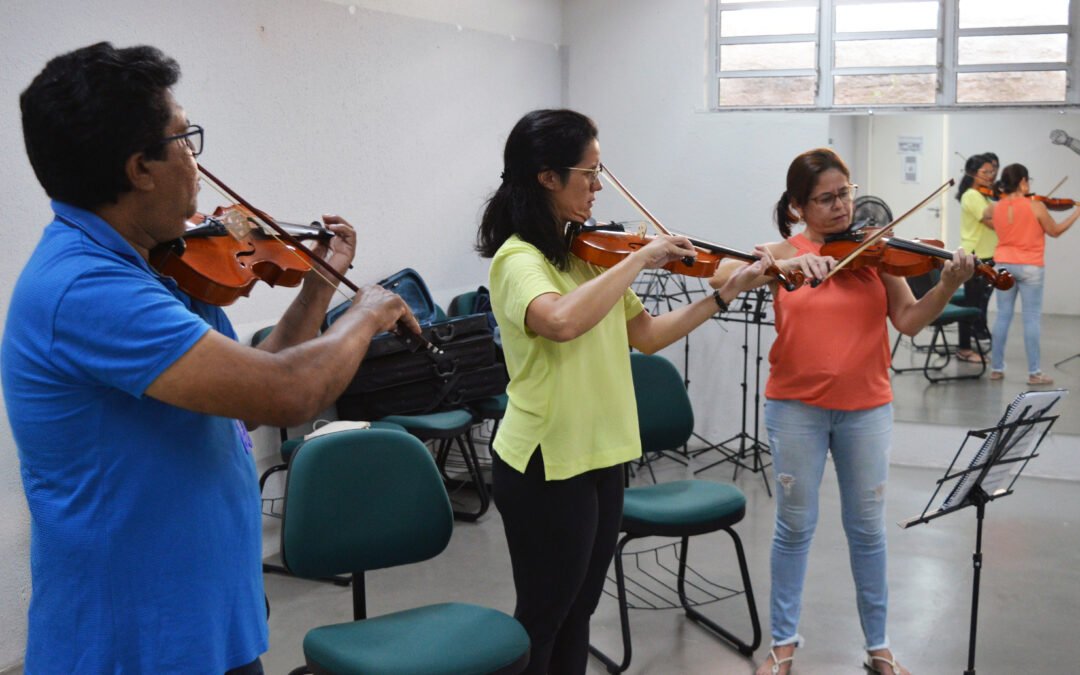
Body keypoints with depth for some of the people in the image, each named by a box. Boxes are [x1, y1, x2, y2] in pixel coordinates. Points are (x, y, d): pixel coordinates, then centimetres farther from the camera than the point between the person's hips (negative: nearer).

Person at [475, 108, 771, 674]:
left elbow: (646, 335, 11)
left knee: (577, 613, 19)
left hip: (599, 456, 8)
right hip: (546, 467, -8)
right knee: (540, 621, 7)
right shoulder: (518, 258, -17)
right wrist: (640, 258, -29)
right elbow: (563, 321, -39)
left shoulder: (588, 253, 9)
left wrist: (726, 293, 4)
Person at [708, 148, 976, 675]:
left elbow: (909, 320, -6)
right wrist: (787, 264, -36)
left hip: (866, 408, 1)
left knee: (867, 528, 10)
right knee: (795, 526, 9)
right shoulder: (783, 252, -3)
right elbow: (722, 277, -21)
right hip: (796, 407, -1)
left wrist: (948, 286, -23)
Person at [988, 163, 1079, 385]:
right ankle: (1034, 372, 1)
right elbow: (1054, 231, 0)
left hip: (1003, 265, 4)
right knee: (1032, 318, 0)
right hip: (1030, 267, -4)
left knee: (1003, 316, 9)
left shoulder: (997, 208, 0)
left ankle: (996, 368, 11)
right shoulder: (1036, 206, -13)